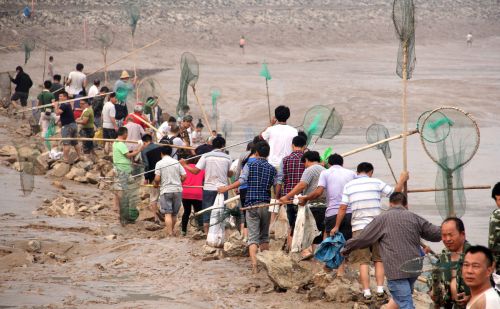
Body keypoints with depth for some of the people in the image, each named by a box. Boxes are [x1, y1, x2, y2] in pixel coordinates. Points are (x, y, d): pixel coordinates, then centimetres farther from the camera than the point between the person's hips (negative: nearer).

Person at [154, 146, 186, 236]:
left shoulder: (159, 163, -5)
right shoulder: (176, 162, 4)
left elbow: (157, 178, -11)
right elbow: (184, 176, 0)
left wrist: (156, 184, 10)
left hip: (166, 190, -3)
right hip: (177, 190, 3)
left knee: (168, 213, -2)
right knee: (174, 213, 15)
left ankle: (170, 233, -9)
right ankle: (171, 231, 29)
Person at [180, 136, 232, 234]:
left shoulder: (206, 156, -5)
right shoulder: (227, 158, 0)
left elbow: (195, 171, -8)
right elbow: (229, 174, 7)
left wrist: (184, 165, 6)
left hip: (209, 188, -1)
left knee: (207, 215, 5)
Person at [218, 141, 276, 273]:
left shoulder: (249, 165, -2)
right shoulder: (272, 169, 6)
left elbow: (241, 180, -15)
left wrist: (227, 188, -7)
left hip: (251, 205, -2)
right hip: (265, 204, 2)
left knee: (253, 237, -6)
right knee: (264, 236, 17)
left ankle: (254, 264, -22)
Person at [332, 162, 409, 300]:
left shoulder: (349, 185, 5)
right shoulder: (376, 182, 2)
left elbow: (343, 208, 1)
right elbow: (395, 192, 7)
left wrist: (336, 226, 9)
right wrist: (402, 180, 25)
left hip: (359, 227, 0)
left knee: (363, 261, 3)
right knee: (379, 260, 10)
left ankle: (366, 292, -2)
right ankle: (380, 290, 5)